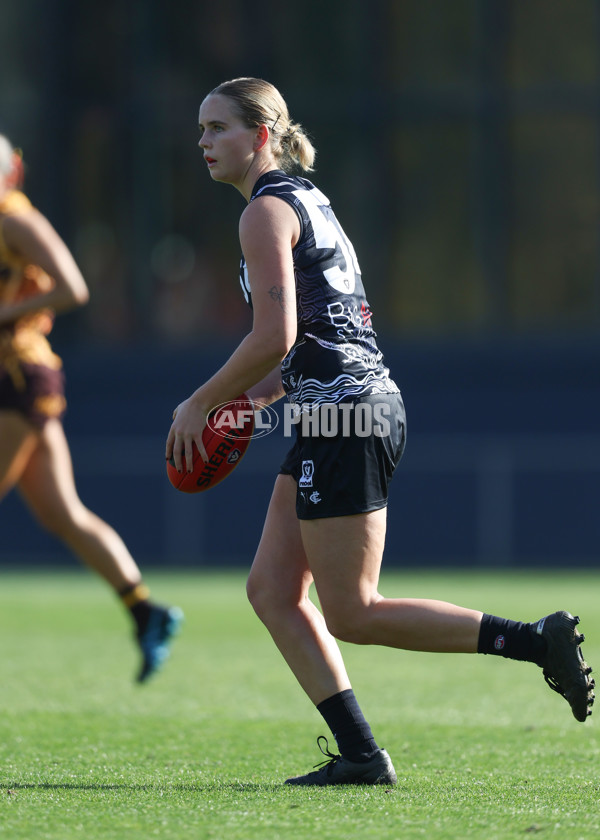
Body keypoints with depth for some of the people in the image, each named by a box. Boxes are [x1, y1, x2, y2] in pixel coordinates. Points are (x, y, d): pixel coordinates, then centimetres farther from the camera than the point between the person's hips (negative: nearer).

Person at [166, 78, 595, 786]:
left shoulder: (267, 210, -10)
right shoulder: (306, 200, 20)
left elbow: (275, 335, -19)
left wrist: (201, 404, -9)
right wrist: (250, 398, 18)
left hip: (344, 414, -10)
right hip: (354, 409, 10)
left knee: (352, 615, -6)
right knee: (271, 590, 7)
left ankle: (538, 641, -8)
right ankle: (359, 754, 2)